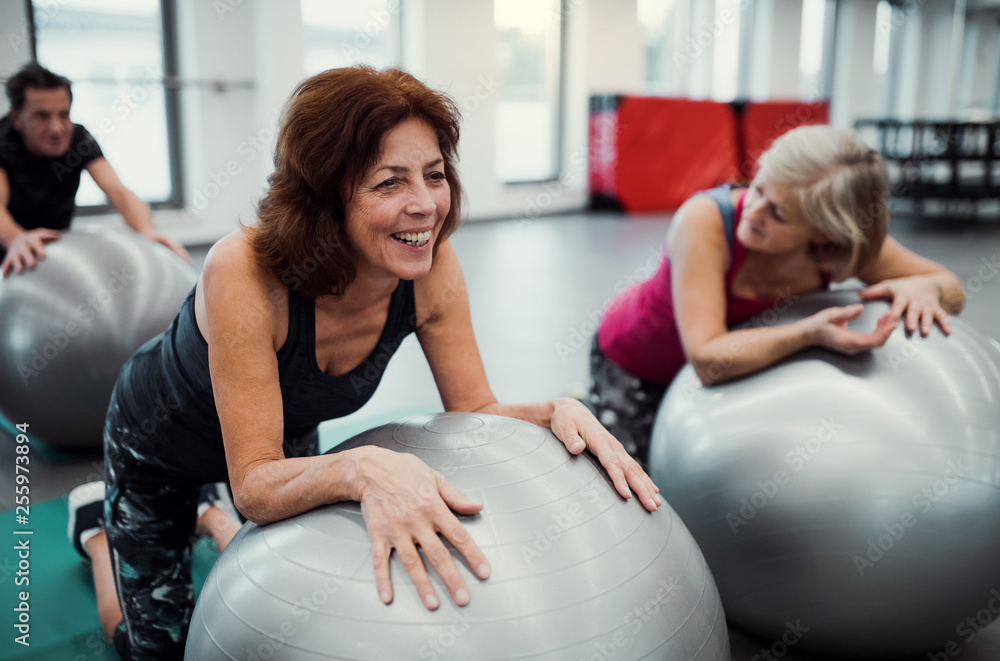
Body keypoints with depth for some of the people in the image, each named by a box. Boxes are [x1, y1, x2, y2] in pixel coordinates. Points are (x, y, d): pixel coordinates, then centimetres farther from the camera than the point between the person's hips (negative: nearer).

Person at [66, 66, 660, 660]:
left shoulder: (432, 270, -28)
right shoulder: (245, 275, -42)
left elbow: (474, 411, -19)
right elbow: (255, 485, -40)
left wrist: (556, 411, -38)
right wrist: (363, 468, -59)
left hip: (289, 439, 4)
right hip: (157, 442, -4)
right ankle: (97, 522, 41)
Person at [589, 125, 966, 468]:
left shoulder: (845, 241, -26)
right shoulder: (705, 221, -39)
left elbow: (951, 287, -11)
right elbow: (709, 360, -42)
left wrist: (921, 287, -34)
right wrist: (811, 333, -53)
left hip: (731, 363, 4)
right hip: (632, 361, -4)